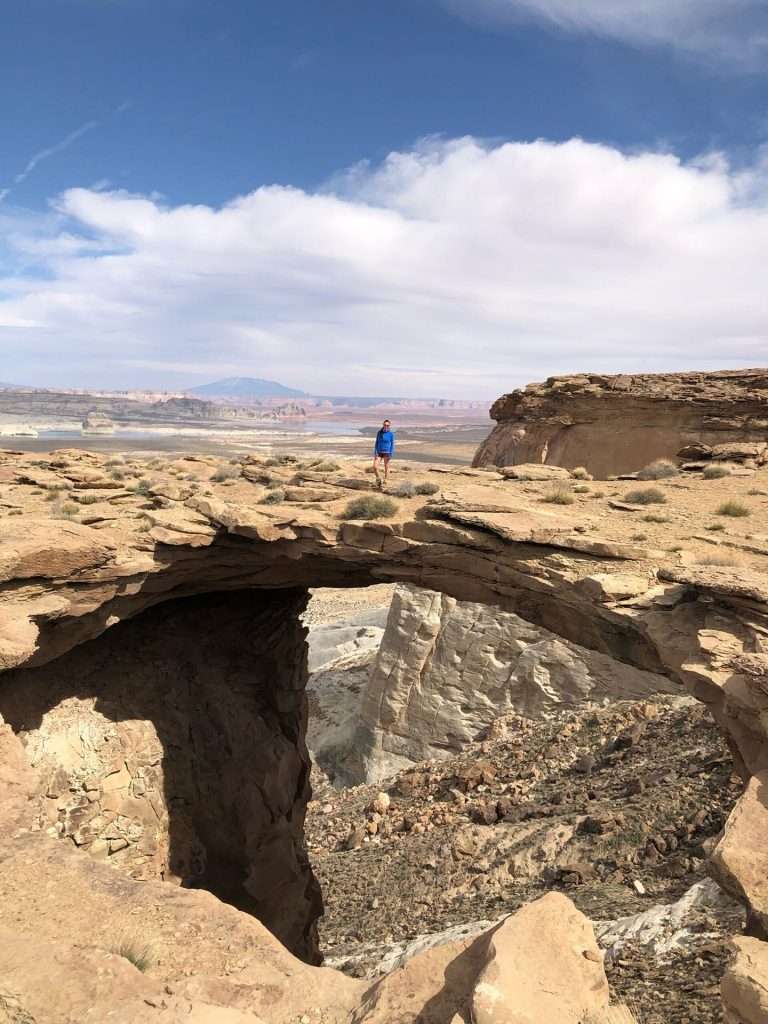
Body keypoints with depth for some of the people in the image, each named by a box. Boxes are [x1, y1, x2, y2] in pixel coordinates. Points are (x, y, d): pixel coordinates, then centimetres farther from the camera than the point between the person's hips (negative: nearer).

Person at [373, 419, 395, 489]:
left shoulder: (391, 434, -5)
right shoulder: (379, 433, 3)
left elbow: (392, 445, -3)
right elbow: (377, 443, 7)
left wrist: (391, 455, -12)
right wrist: (375, 452, -1)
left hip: (387, 453, -3)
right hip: (379, 452, 3)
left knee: (386, 468, 2)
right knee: (375, 466, -10)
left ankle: (385, 483, 13)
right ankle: (378, 479, 12)